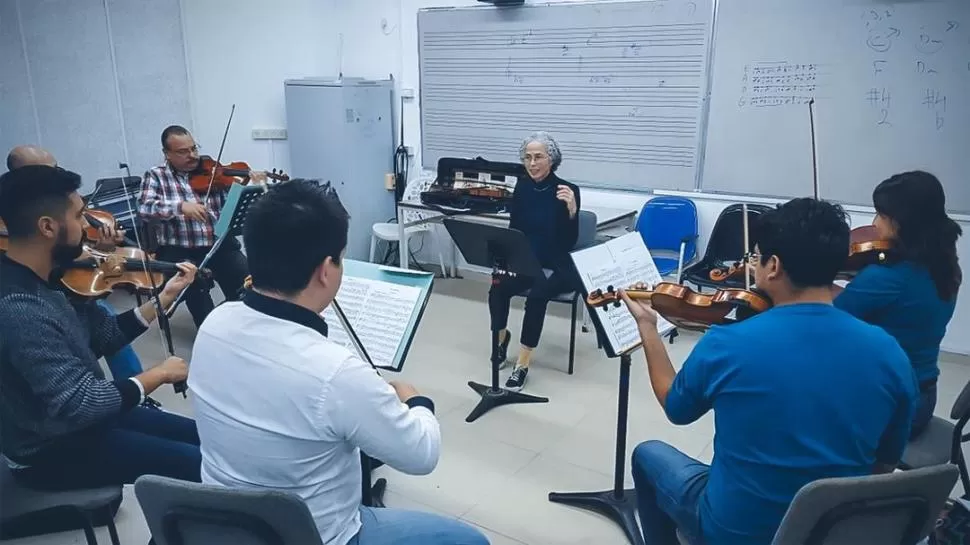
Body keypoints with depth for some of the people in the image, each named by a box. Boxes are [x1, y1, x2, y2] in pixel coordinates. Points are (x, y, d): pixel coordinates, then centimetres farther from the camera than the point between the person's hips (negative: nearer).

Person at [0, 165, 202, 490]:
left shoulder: (42, 281, -1)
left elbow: (102, 338, 6)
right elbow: (82, 404, -33)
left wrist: (163, 298, 1)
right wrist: (159, 374, -20)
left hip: (72, 421, 9)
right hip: (53, 450, -9)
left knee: (202, 436, 13)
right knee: (203, 463, -13)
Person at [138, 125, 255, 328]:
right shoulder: (155, 176, 4)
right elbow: (145, 208, -13)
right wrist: (180, 206, -29)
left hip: (220, 245, 2)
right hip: (179, 251, -2)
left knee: (246, 282, -21)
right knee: (197, 285, -30)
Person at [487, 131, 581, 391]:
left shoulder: (568, 190, -13)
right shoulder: (522, 187, 1)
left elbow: (570, 241, -16)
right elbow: (513, 229, 5)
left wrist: (571, 209, -32)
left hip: (559, 267, -4)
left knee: (536, 296, -33)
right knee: (498, 289, -24)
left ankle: (523, 364, -18)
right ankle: (501, 336, 8)